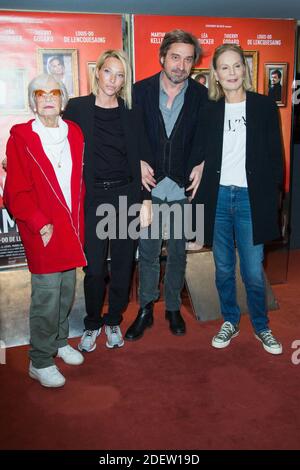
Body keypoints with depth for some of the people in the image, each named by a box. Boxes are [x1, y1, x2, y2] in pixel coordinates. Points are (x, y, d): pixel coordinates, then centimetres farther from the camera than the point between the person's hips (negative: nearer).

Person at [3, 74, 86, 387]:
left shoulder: (74, 133, 8)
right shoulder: (20, 138, -6)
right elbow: (16, 192, -8)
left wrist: (78, 220, 7)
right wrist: (40, 225, -14)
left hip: (71, 228, 5)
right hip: (42, 231, -5)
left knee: (67, 290, 14)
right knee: (46, 296, -2)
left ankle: (59, 341, 36)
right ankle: (40, 362, 15)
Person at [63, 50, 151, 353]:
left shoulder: (131, 112, 5)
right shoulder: (77, 108, 1)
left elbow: (142, 158, 5)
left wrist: (145, 200, 0)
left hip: (126, 195, 2)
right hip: (92, 198, -1)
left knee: (123, 263, 9)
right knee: (94, 267, 1)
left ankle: (113, 321, 29)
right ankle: (92, 324, 24)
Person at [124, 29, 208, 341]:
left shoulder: (201, 95, -1)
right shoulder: (141, 91, -2)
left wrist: (200, 165, -9)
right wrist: (138, 163, -10)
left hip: (183, 186, 1)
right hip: (150, 185, 0)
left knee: (178, 251, 12)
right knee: (147, 251, 8)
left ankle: (173, 308, 30)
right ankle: (145, 310, 24)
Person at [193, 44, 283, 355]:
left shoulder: (264, 106, 2)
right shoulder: (209, 111, 6)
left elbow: (275, 157, 2)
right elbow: (200, 157, 7)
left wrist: (272, 199, -3)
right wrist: (200, 200, 1)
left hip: (251, 198, -2)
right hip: (217, 197, 2)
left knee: (253, 272, 2)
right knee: (223, 269, 12)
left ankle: (261, 326, 24)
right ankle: (230, 322, 30)